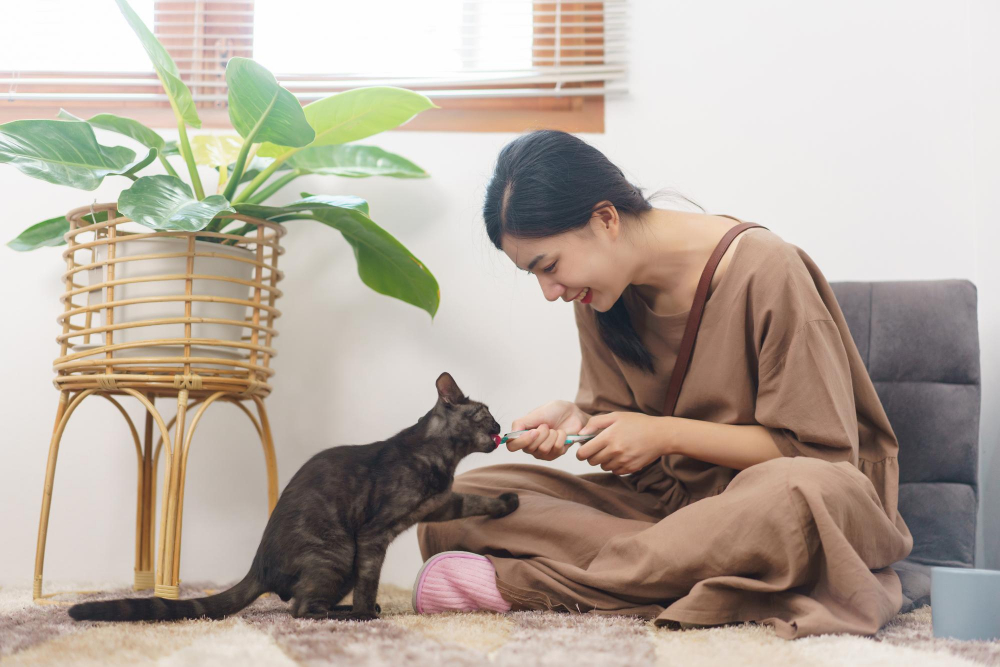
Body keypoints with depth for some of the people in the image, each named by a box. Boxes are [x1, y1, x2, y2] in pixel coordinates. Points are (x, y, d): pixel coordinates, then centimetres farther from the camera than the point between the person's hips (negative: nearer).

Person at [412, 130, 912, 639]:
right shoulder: (600, 293, 1)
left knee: (795, 493, -43)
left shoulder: (765, 271, -18)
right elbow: (619, 421, 10)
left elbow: (822, 449, -15)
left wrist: (667, 434, -19)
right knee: (463, 502, -12)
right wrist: (575, 421, -13)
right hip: (664, 498, 5)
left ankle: (520, 583, -29)